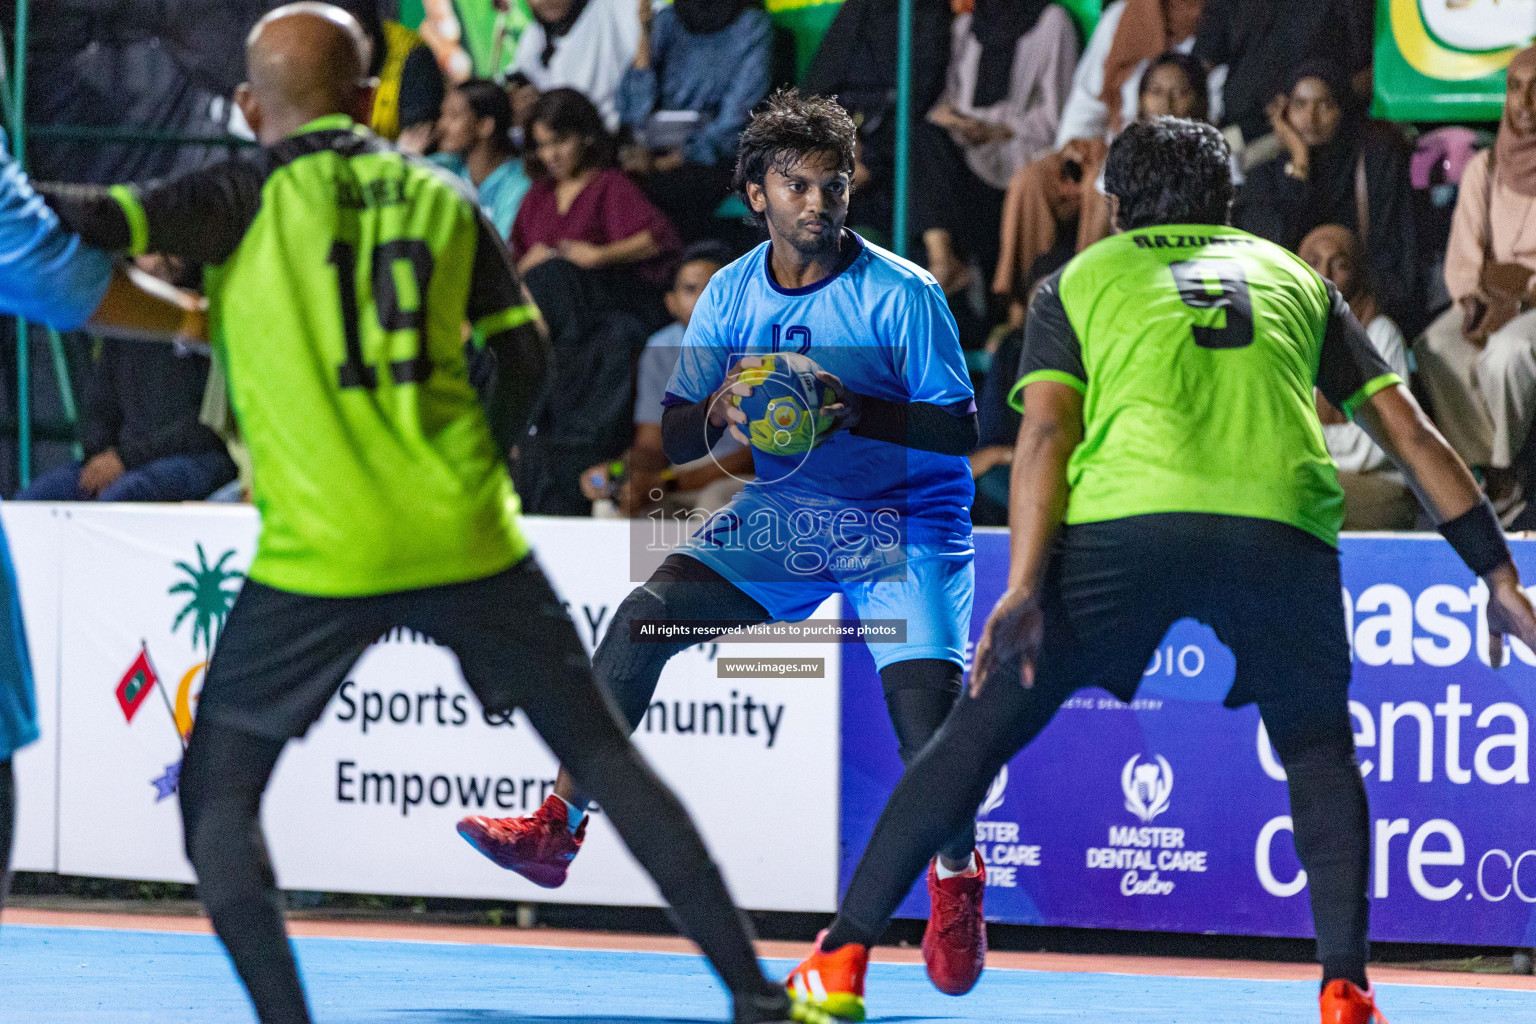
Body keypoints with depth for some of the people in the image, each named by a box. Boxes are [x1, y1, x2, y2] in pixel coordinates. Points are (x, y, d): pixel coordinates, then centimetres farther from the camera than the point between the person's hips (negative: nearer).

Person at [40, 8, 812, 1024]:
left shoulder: (247, 197, -2)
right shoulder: (441, 199, 10)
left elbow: (103, 225, -14)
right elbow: (521, 355, 12)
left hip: (319, 558, -4)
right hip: (467, 540, 4)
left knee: (219, 797, 9)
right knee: (604, 753, 15)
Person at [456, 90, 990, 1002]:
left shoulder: (902, 295, -14)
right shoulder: (730, 296, 0)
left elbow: (960, 429, -15)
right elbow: (675, 439, 3)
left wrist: (853, 408, -29)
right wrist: (719, 409, -20)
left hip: (905, 518, -4)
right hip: (785, 514, 4)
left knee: (922, 691, -21)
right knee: (648, 612, -12)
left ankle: (957, 878, 6)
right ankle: (557, 831, -7)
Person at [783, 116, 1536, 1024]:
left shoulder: (1079, 281, 25)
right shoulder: (1295, 276, 31)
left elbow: (1046, 432, 7)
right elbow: (1408, 431, 25)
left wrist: (1024, 589, -3)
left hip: (1124, 519, -1)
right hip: (1284, 531, 1)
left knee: (978, 734, 11)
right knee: (1320, 753, 23)